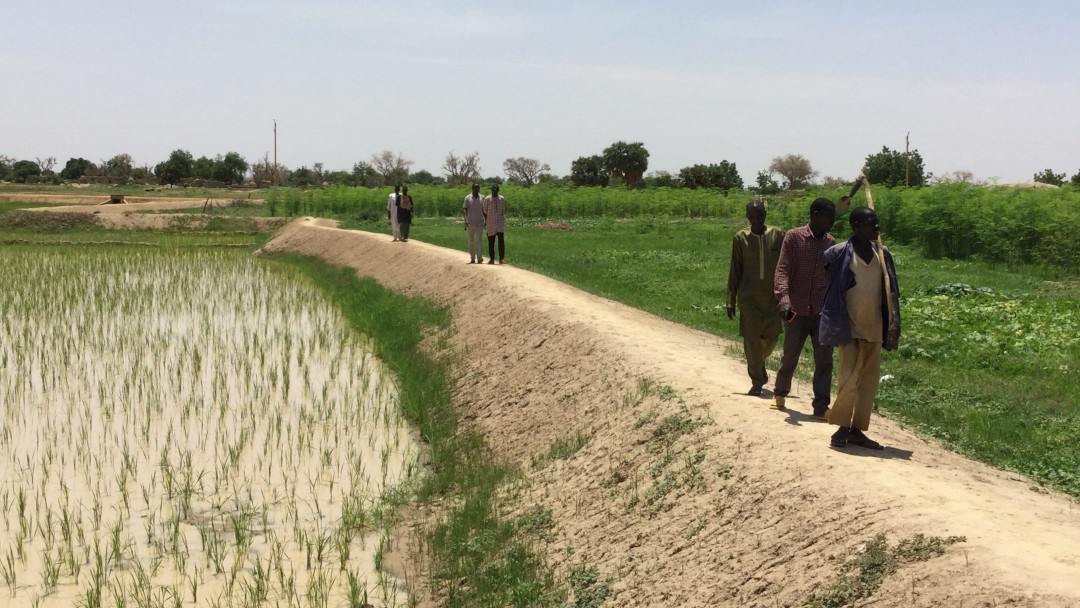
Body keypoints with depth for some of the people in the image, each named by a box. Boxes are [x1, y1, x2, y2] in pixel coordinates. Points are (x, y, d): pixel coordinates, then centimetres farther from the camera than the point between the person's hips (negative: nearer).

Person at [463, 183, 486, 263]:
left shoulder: (482, 198, 8)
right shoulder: (468, 198, 1)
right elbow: (464, 209, -6)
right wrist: (465, 220, -19)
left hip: (479, 223, 0)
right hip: (470, 223, 0)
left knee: (479, 240, -11)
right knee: (471, 241, 6)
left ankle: (479, 258, -18)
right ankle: (472, 258, 15)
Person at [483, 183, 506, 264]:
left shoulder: (502, 199, 9)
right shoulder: (487, 199, 2)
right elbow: (485, 211, 5)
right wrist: (485, 221, 1)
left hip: (500, 222, 1)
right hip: (490, 223, -1)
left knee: (501, 240, -11)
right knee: (491, 241, 3)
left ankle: (501, 258, -9)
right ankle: (492, 258, 12)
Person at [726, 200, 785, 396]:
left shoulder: (778, 235, 0)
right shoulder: (740, 239, 0)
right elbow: (734, 271, 4)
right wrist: (731, 300, 3)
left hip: (773, 296, 1)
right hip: (749, 297, -1)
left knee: (771, 336, 6)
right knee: (751, 338, -4)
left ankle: (759, 363, 37)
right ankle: (756, 381, 7)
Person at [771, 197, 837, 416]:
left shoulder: (831, 243, 6)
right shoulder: (794, 237, -6)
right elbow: (782, 270, -12)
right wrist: (784, 298, -27)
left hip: (822, 312, 3)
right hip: (796, 311, -3)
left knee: (824, 360, -4)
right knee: (789, 357, 12)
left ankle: (821, 407, 2)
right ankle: (779, 394, 35)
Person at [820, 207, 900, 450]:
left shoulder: (882, 254, 6)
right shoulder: (839, 253, -8)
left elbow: (891, 292, 6)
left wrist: (894, 323, -4)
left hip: (874, 327, 5)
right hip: (849, 327, -5)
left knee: (870, 379, 7)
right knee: (849, 377, -9)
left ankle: (857, 430, 16)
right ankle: (842, 427, 6)